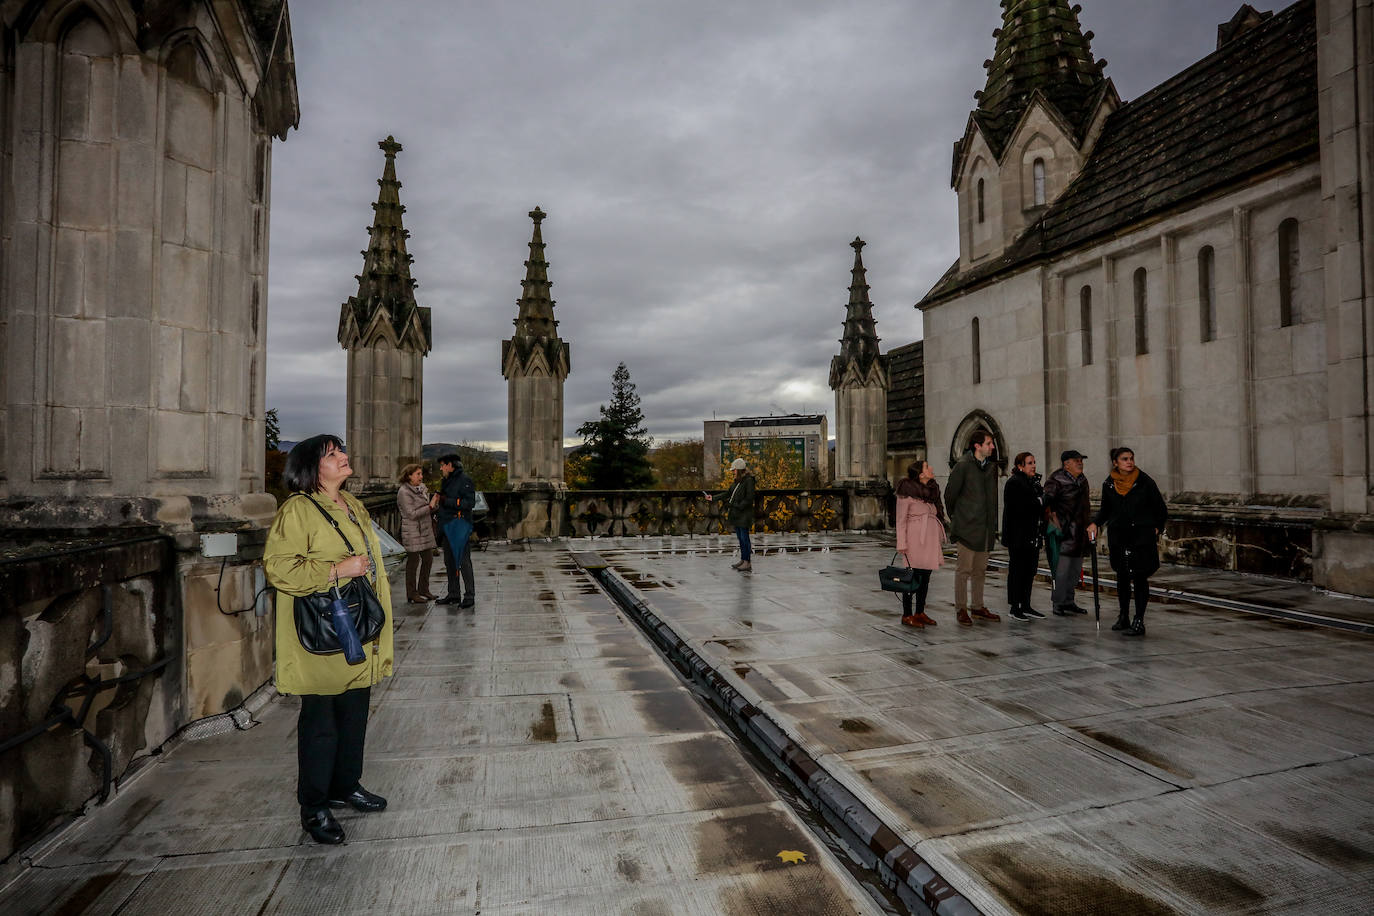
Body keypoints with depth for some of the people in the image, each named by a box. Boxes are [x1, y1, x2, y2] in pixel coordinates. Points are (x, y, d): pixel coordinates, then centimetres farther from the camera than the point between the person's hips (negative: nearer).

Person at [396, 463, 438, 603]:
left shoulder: (422, 487, 11)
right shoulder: (403, 492, -13)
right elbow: (412, 514, -19)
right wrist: (430, 507, -19)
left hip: (425, 530, 8)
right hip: (412, 532, -8)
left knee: (428, 560, 11)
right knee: (413, 561, -1)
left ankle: (424, 590, 24)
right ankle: (412, 594, 9)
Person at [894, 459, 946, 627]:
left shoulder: (932, 489, 15)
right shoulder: (907, 492, -7)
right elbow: (901, 520, -7)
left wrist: (940, 540, 16)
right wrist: (902, 544, -12)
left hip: (931, 538, 7)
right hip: (916, 538, -7)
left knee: (926, 576, 10)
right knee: (913, 576, -4)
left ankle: (920, 612, 20)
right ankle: (907, 615, 5)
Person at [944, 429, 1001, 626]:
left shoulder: (991, 466, 12)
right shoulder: (963, 465, -10)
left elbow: (992, 497, 18)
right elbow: (950, 494, -5)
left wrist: (993, 524, 15)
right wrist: (956, 518, 3)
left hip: (986, 527, 7)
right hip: (967, 528, -7)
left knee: (980, 570, 14)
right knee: (964, 569, -3)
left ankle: (978, 607, 24)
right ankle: (961, 609, 6)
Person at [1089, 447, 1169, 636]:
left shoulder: (1144, 482, -5)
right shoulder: (1109, 484, 3)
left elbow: (1161, 510, 4)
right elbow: (1105, 510, 14)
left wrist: (1155, 529, -2)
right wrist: (1095, 523, -2)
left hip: (1142, 537, -3)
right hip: (1118, 537, 3)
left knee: (1139, 578, -3)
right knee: (1122, 577, 11)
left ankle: (1139, 622, 4)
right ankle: (1123, 617, 26)